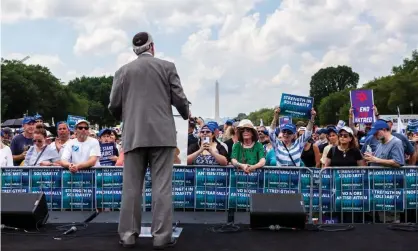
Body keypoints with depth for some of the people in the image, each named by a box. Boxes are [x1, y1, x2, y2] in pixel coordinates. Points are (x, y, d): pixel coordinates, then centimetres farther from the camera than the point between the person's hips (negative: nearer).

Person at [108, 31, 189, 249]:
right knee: (162, 186, 0)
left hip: (134, 136, 2)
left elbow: (114, 105, 5)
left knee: (131, 187, 6)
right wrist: (186, 114, 20)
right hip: (162, 134, -1)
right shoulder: (167, 66, 5)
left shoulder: (123, 71, 8)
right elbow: (179, 98, 0)